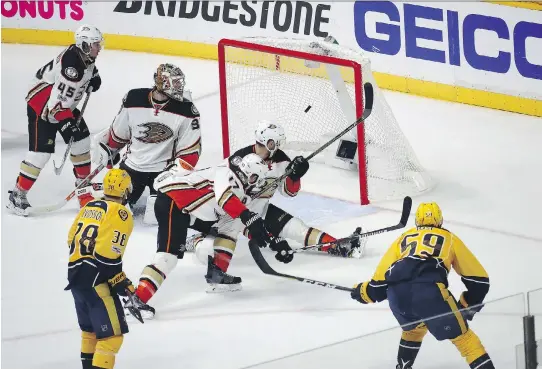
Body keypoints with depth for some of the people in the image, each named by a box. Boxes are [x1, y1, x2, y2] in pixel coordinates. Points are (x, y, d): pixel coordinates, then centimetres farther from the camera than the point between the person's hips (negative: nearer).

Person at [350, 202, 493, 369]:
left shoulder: (404, 238, 33)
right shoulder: (450, 238, 28)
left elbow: (382, 276, 30)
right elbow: (478, 278, 26)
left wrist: (364, 292, 47)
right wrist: (469, 304, 39)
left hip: (396, 294, 3)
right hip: (429, 292, -3)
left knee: (413, 327, 34)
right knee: (461, 335, 9)